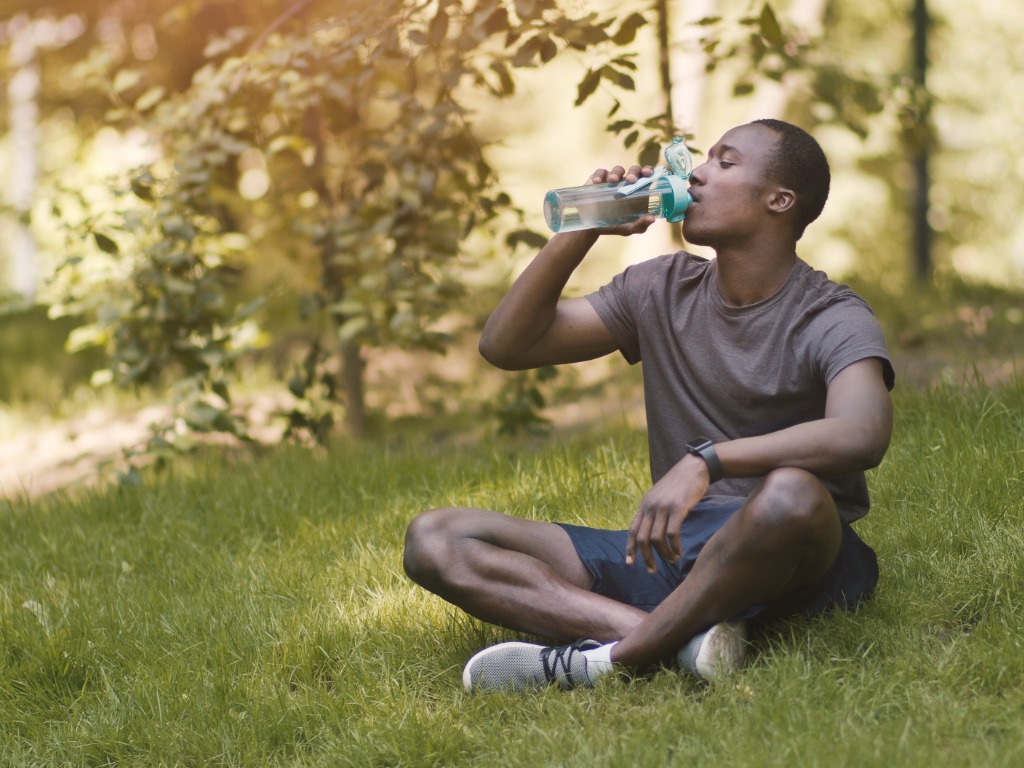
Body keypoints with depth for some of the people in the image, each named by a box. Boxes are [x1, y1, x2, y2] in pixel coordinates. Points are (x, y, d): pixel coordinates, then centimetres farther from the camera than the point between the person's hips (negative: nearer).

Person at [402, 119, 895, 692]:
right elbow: (506, 345, 11)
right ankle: (684, 636, -30)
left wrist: (706, 462, -39)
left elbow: (863, 435, -29)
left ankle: (613, 655, -23)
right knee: (433, 538, -9)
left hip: (787, 559, -6)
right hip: (671, 547, 6)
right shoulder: (663, 290, 12)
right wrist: (581, 233, 0)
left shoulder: (833, 320, -6)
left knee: (791, 495, -42)